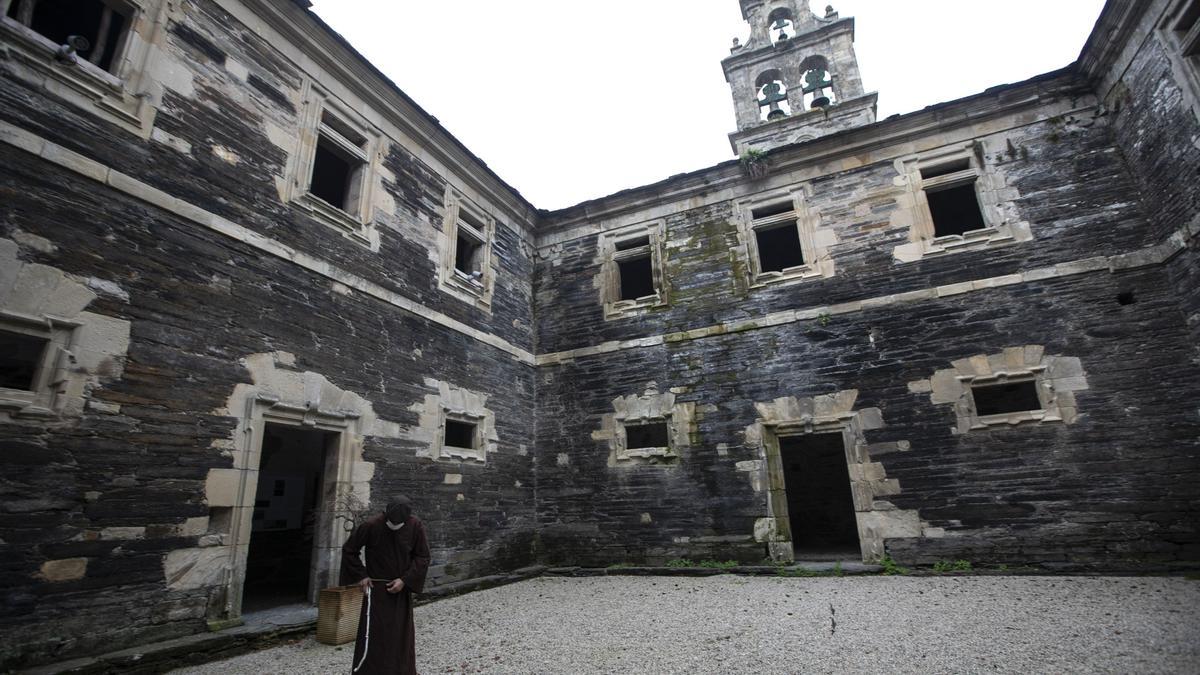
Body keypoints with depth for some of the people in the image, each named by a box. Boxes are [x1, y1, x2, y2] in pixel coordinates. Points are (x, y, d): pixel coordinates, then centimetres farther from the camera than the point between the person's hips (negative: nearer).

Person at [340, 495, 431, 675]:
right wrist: (361, 575, -7)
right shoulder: (371, 525, -19)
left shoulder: (415, 526, -14)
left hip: (401, 589, 2)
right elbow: (349, 550, -3)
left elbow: (423, 557, -5)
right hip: (376, 589, -2)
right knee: (373, 636, -1)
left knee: (402, 637, 10)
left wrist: (405, 580, -13)